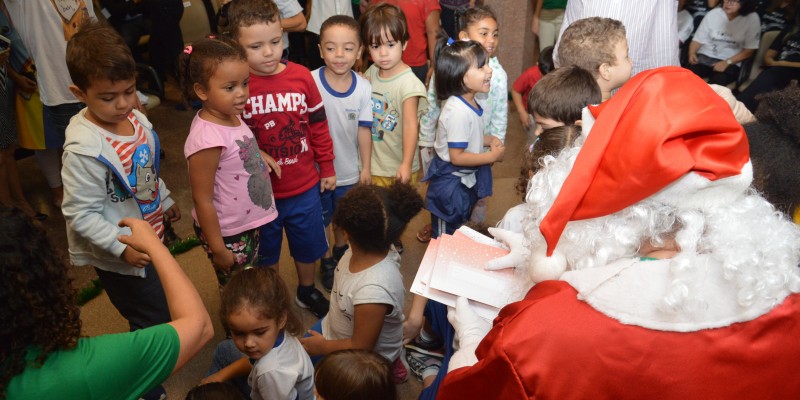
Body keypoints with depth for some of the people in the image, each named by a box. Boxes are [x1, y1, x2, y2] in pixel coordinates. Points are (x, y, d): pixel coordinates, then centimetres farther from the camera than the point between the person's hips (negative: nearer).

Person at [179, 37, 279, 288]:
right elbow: (202, 199, -25)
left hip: (249, 223, 8)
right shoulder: (207, 138, -31)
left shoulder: (230, 116, -6)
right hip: (228, 235, -8)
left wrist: (257, 155, -3)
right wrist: (218, 249, -18)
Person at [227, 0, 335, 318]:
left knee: (308, 245, 23)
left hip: (305, 187, 2)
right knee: (265, 253, 20)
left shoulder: (301, 76, -9)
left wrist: (327, 168, 6)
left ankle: (307, 290, 50)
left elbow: (318, 125, 0)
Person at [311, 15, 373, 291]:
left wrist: (366, 167, 0)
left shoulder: (363, 88, -14)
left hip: (349, 169, 2)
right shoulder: (310, 82, -21)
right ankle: (326, 261, 40)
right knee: (321, 219, 17)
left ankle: (341, 250, 52)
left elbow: (364, 129, -5)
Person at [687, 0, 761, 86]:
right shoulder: (713, 14, 5)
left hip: (731, 62, -1)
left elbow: (749, 50, -2)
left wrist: (727, 62, -16)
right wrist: (692, 53, -16)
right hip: (704, 57, 2)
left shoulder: (752, 18, -1)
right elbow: (698, 39, 6)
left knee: (717, 81, -34)